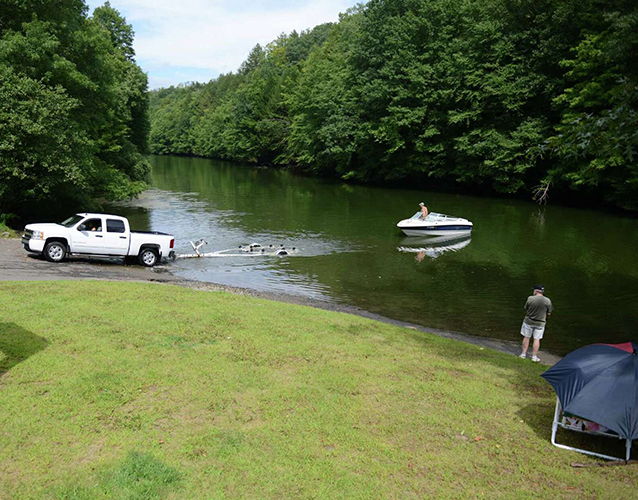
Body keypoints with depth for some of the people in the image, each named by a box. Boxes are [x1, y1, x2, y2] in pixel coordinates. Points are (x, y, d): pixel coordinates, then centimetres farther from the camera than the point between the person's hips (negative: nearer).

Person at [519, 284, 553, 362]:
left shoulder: (530, 298, -14)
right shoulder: (547, 300, -10)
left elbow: (526, 310, -4)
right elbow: (549, 313, -2)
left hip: (528, 321, -1)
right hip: (540, 323, 1)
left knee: (526, 337, 13)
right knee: (537, 339, 9)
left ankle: (523, 354, 19)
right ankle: (534, 356, 14)